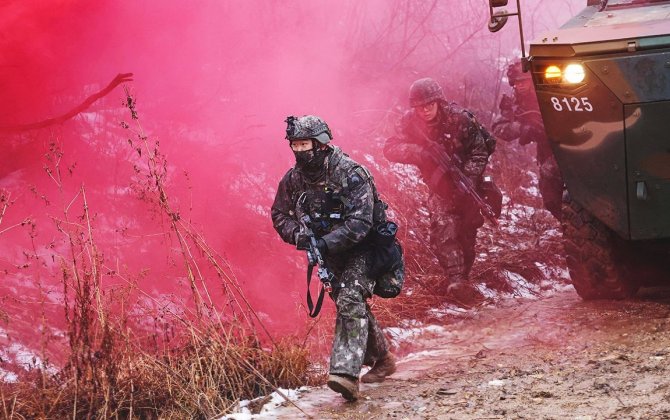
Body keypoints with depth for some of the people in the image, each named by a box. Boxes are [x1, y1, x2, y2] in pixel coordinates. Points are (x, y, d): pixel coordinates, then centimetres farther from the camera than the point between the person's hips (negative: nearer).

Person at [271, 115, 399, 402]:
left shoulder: (351, 174, -25)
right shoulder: (293, 179, -6)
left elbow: (360, 222, -30)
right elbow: (280, 215, 5)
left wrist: (325, 243, -37)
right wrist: (299, 236, -16)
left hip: (361, 249, -7)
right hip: (330, 252, 7)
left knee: (350, 301, -24)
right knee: (351, 305, 14)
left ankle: (345, 373, -32)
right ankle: (382, 359, 35)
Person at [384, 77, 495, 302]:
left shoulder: (459, 118, -23)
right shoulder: (410, 122, -14)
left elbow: (479, 151, -17)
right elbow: (390, 149, -16)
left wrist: (469, 177, -29)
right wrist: (414, 151, -36)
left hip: (466, 183, -1)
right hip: (440, 185, 2)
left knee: (467, 233, 6)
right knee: (443, 229, -17)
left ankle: (459, 278, 21)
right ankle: (456, 280, -21)